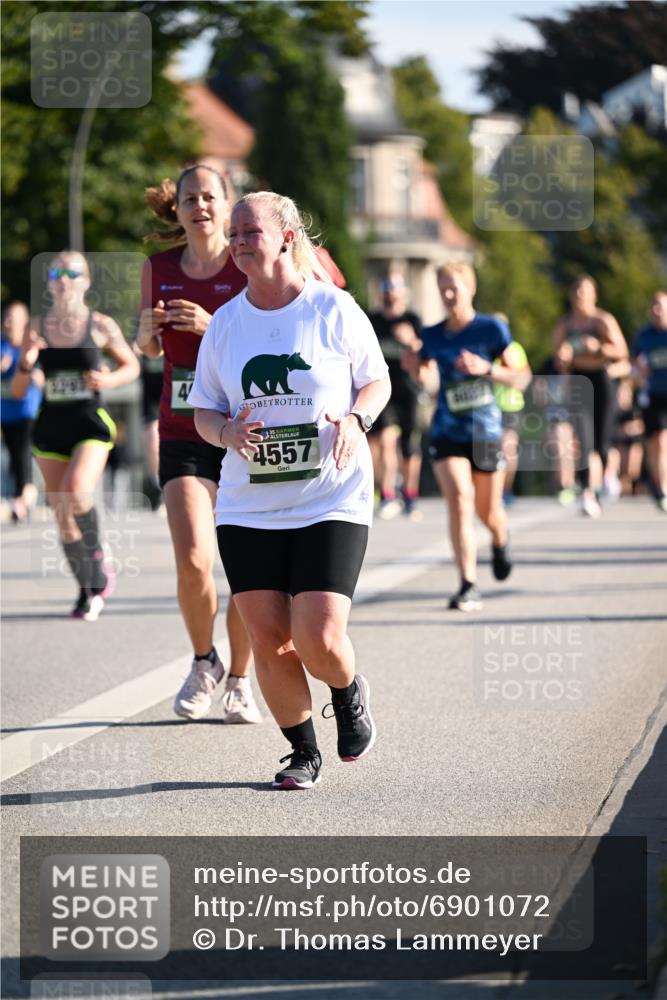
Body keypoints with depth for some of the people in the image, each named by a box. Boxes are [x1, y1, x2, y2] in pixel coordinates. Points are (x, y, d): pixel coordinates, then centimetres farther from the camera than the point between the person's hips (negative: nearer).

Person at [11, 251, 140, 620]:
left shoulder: (101, 325, -1)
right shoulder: (37, 327, 6)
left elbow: (131, 366, 12)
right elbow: (18, 390, 9)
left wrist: (109, 380, -9)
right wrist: (26, 365, -12)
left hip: (90, 425, -3)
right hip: (50, 427, 3)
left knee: (76, 495, -27)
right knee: (63, 515, 3)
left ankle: (97, 562, -1)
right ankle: (88, 592, 18)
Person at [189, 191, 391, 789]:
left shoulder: (335, 309, -3)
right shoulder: (225, 324, 6)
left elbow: (378, 381, 7)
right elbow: (203, 410, 11)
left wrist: (355, 420, -14)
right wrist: (225, 432, -12)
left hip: (332, 500, -3)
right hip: (248, 508, 3)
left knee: (319, 638, -13)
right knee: (269, 640, -2)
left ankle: (349, 694, 22)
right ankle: (304, 753, 19)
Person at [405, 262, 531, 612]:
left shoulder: (492, 329, -5)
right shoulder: (433, 336, 4)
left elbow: (521, 378, -4)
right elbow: (424, 374, 20)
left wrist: (486, 369, -19)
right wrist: (415, 367, -2)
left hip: (485, 430, -1)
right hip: (447, 432, 1)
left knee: (489, 511, 11)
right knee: (459, 500, -18)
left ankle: (500, 543, 49)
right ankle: (468, 586, -18)